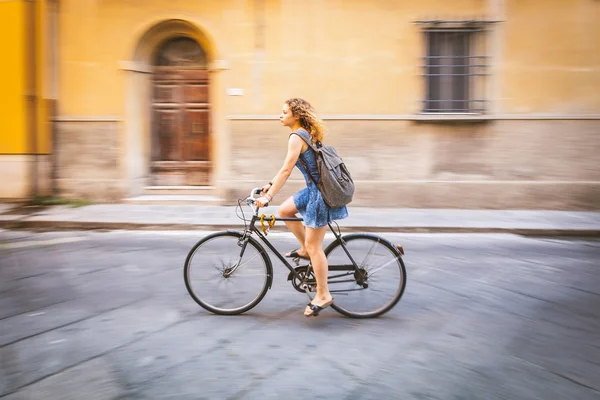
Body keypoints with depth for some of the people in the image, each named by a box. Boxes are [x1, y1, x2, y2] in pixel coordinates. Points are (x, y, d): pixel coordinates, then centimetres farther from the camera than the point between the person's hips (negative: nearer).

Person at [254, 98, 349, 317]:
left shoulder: (296, 137, -15)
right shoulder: (307, 134, 14)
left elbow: (286, 170, -20)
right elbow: (287, 168, 20)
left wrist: (268, 196, -18)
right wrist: (270, 185, 20)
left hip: (321, 193, -10)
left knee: (314, 246, -3)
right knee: (284, 210, 19)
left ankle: (323, 295, 7)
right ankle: (305, 249, 25)